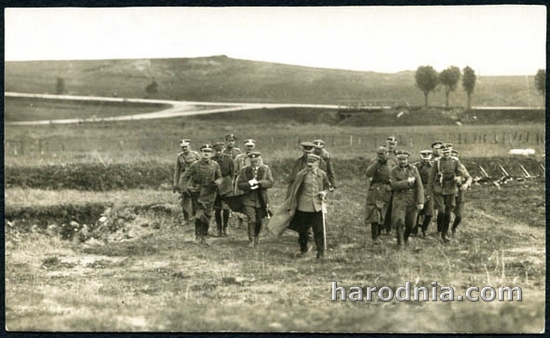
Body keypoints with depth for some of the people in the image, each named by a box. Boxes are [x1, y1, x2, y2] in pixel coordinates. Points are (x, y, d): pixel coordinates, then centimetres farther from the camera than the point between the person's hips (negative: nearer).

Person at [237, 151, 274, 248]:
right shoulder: (244, 170, 3)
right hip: (249, 199, -1)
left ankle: (256, 237, 34)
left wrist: (258, 183, -22)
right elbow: (239, 184, -2)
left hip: (261, 199, 1)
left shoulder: (266, 169, 2)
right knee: (251, 220, -11)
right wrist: (249, 184, -21)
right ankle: (251, 240, -3)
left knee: (259, 221, 12)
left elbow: (270, 182, -8)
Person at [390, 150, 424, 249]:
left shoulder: (414, 169, 3)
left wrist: (420, 202, -8)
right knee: (399, 221, -15)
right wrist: (407, 182, -15)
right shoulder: (394, 171, 2)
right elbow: (394, 185, -12)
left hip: (412, 200, 2)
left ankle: (406, 237, 36)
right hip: (399, 199, -2)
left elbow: (419, 186, -1)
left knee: (411, 224, 7)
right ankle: (400, 243, -2)